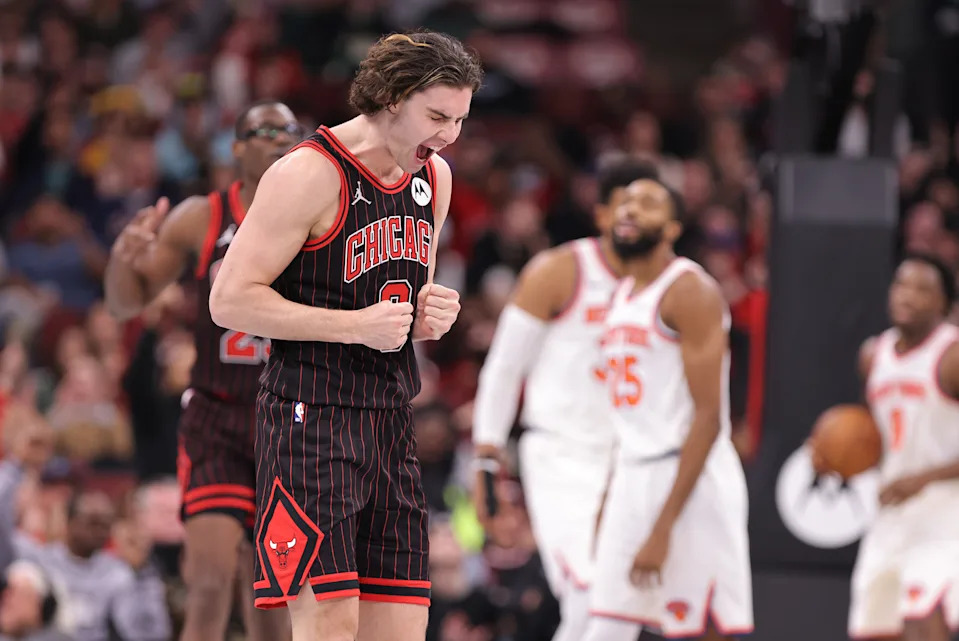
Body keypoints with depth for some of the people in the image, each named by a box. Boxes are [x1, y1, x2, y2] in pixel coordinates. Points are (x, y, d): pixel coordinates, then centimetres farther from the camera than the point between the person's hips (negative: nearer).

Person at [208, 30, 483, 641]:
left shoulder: (435, 178, 13)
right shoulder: (310, 173, -11)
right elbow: (231, 299, -13)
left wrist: (431, 313, 4)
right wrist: (357, 325, -18)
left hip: (391, 421, 8)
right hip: (312, 415, -7)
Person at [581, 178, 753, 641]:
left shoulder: (690, 291, -11)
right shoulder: (622, 295, 17)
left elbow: (708, 417, -17)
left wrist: (663, 526, -22)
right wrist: (606, 508, 19)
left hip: (690, 480, -9)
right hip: (632, 478, 9)